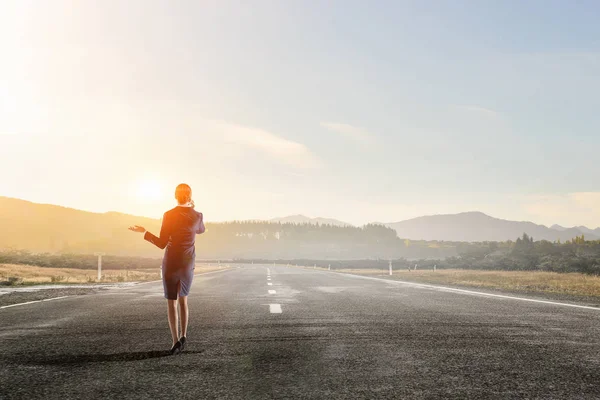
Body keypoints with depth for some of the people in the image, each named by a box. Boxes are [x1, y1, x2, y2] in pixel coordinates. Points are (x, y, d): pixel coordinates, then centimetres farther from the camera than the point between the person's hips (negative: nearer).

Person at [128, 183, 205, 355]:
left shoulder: (168, 215, -12)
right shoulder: (198, 216, -3)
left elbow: (162, 244, -9)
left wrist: (144, 232, 2)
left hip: (171, 264, -3)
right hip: (188, 265, 3)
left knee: (172, 302, 4)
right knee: (183, 300, 21)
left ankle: (176, 341, -4)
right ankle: (183, 336, 13)